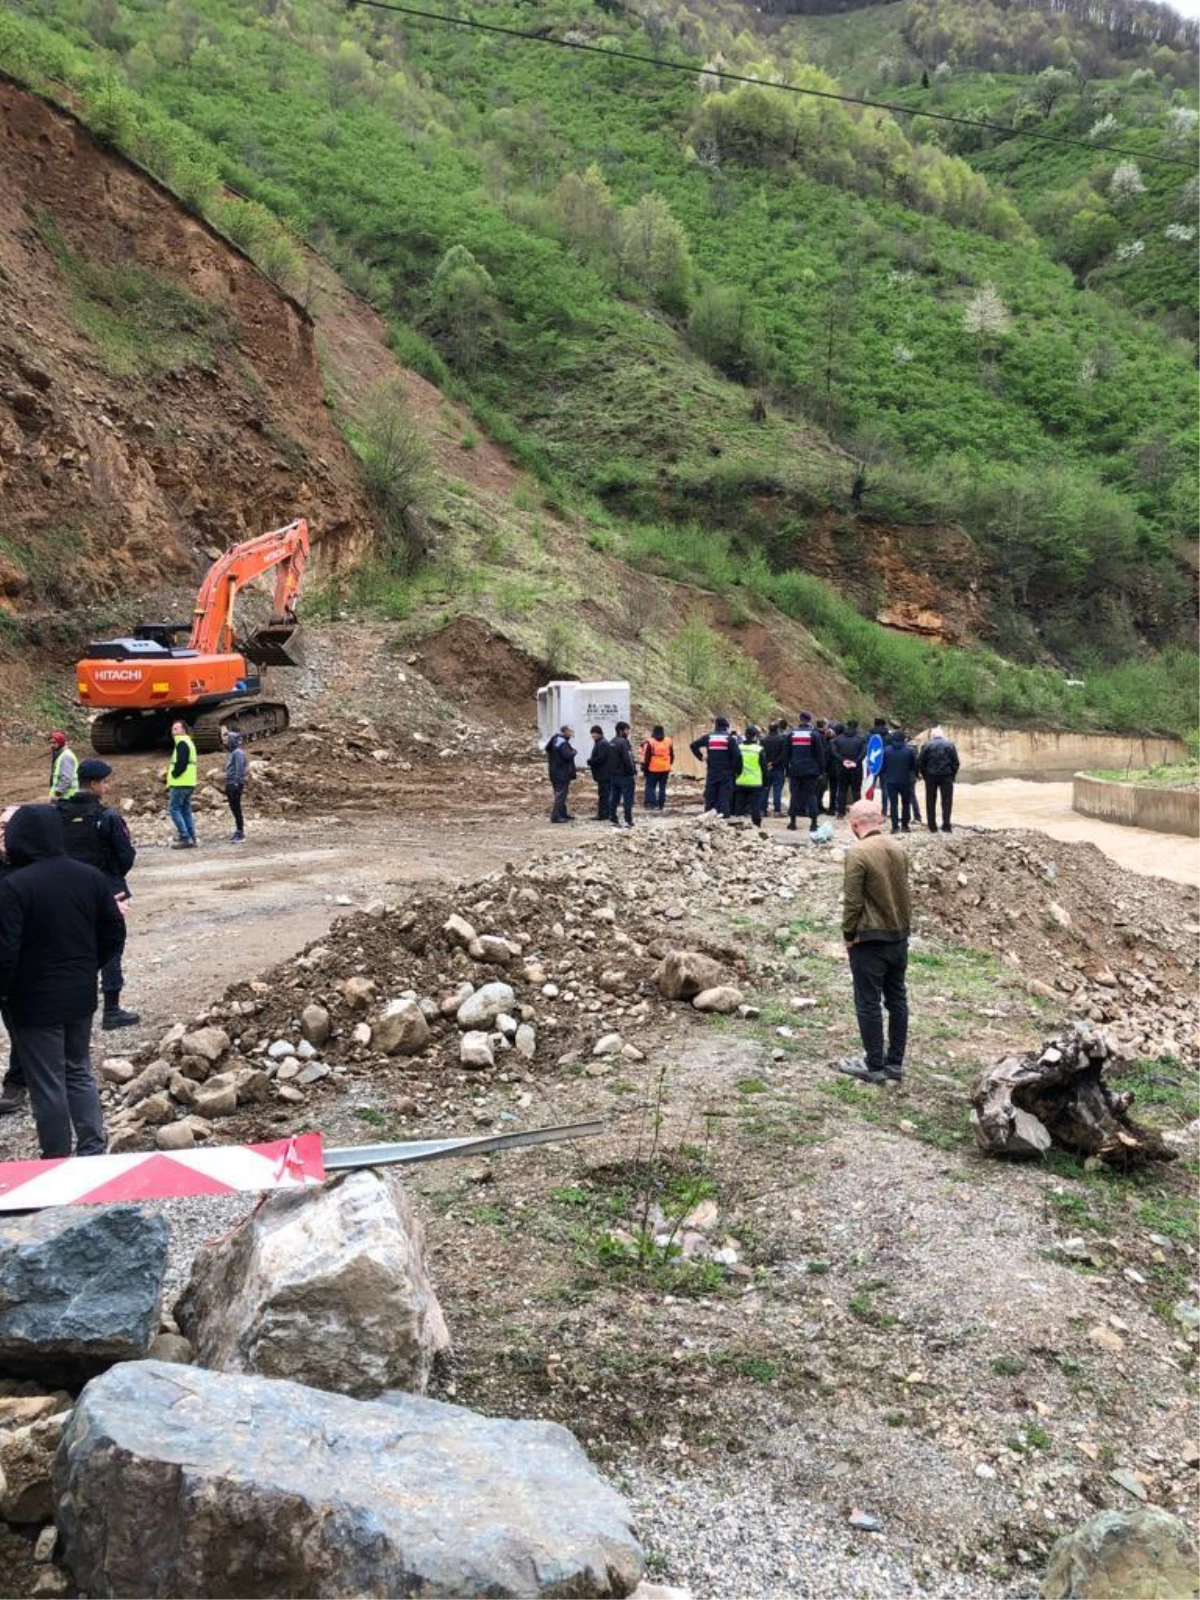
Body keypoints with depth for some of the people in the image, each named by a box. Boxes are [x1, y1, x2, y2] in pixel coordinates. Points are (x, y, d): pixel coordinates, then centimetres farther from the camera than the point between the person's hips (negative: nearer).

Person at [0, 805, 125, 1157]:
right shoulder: (90, 877, -1)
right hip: (81, 996, 6)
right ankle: (93, 1150, 21)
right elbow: (114, 934, 6)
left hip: (36, 1002, -6)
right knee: (79, 1072, 21)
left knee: (47, 1085, 7)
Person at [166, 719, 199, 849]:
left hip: (181, 784, -10)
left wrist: (174, 775, -9)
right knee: (186, 810, 11)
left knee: (174, 809, -7)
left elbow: (181, 763, -23)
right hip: (188, 784, 10)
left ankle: (185, 838, -12)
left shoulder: (182, 743, -10)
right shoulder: (188, 743, 21)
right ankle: (191, 839, 10)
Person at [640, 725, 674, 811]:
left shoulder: (650, 742, -10)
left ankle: (651, 803, -5)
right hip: (665, 769, 4)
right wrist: (669, 765, 24)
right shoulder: (668, 742, 5)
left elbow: (646, 757, -10)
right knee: (662, 787, 11)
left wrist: (644, 767, -2)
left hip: (653, 769, -4)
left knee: (650, 786, 6)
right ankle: (661, 805, 11)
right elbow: (672, 756, 13)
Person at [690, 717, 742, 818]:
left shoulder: (708, 737, 3)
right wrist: (737, 770, -4)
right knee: (725, 798, -1)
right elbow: (737, 755, -14)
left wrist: (701, 757, 8)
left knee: (710, 798, 10)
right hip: (726, 774, -2)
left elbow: (693, 745, 3)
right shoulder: (730, 738, -5)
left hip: (711, 773, 3)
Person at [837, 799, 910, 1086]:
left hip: (869, 940, -7)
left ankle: (874, 1066, 9)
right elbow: (904, 893, 11)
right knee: (897, 999, 12)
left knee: (868, 1003, 3)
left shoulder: (858, 853, -18)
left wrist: (848, 934, -3)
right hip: (899, 936, 7)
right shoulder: (898, 849, 3)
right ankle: (895, 1064, 20)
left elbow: (852, 901, -16)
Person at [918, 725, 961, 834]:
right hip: (946, 776, 0)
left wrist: (924, 775, 9)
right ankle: (946, 826, -4)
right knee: (946, 801, 2)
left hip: (930, 776, 1)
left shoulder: (926, 745, 2)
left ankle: (932, 826, 8)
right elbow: (955, 762, 0)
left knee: (931, 802, 8)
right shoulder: (950, 744, 3)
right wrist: (952, 775, 9)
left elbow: (920, 762, 0)